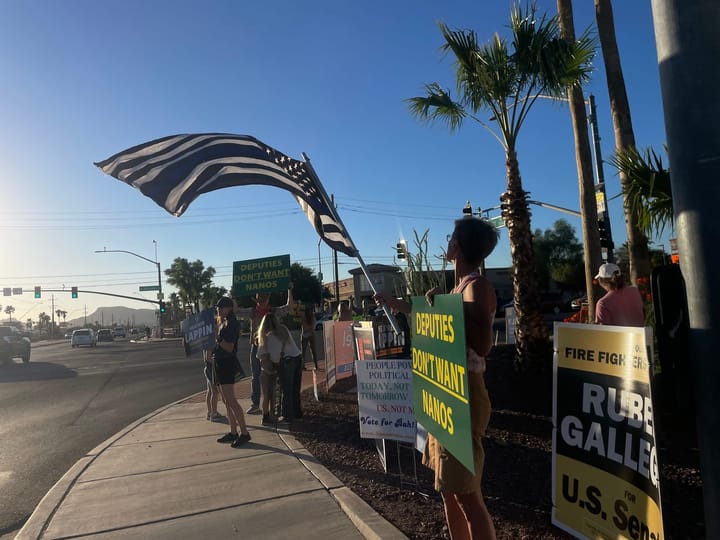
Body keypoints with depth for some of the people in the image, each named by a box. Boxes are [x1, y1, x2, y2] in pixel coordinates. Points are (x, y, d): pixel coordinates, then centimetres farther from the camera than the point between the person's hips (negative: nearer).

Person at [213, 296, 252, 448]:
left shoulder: (232, 325, -12)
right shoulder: (220, 324, 15)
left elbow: (229, 347, -17)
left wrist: (217, 338, -23)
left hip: (227, 364, -9)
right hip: (219, 363, 9)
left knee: (230, 400, -11)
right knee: (226, 401, 11)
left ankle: (244, 433, -8)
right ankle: (233, 432, 17)